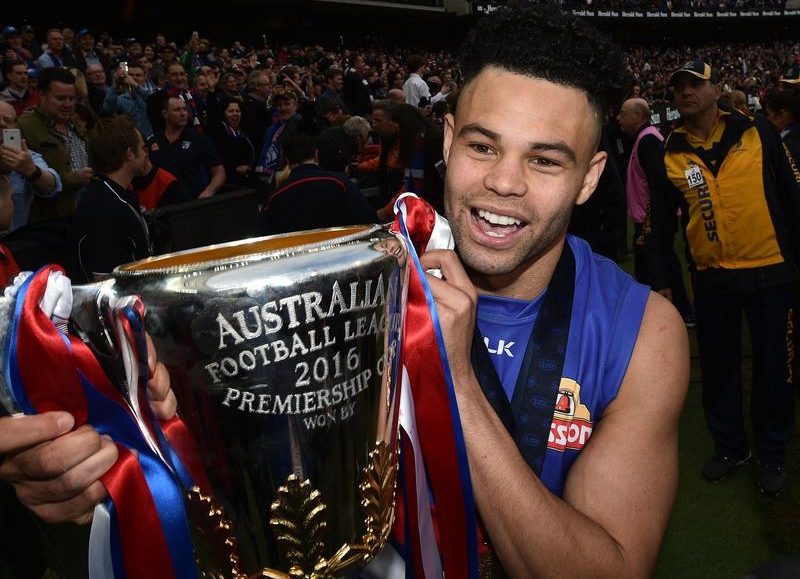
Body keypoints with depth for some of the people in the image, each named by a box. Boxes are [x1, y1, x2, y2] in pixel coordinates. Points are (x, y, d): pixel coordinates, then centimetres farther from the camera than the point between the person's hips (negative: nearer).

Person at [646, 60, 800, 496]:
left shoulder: (755, 132, -2)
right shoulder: (670, 153, 2)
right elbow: (661, 221, 6)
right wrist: (660, 279, 3)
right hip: (712, 278, 2)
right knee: (718, 367, 11)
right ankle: (730, 447, 30)